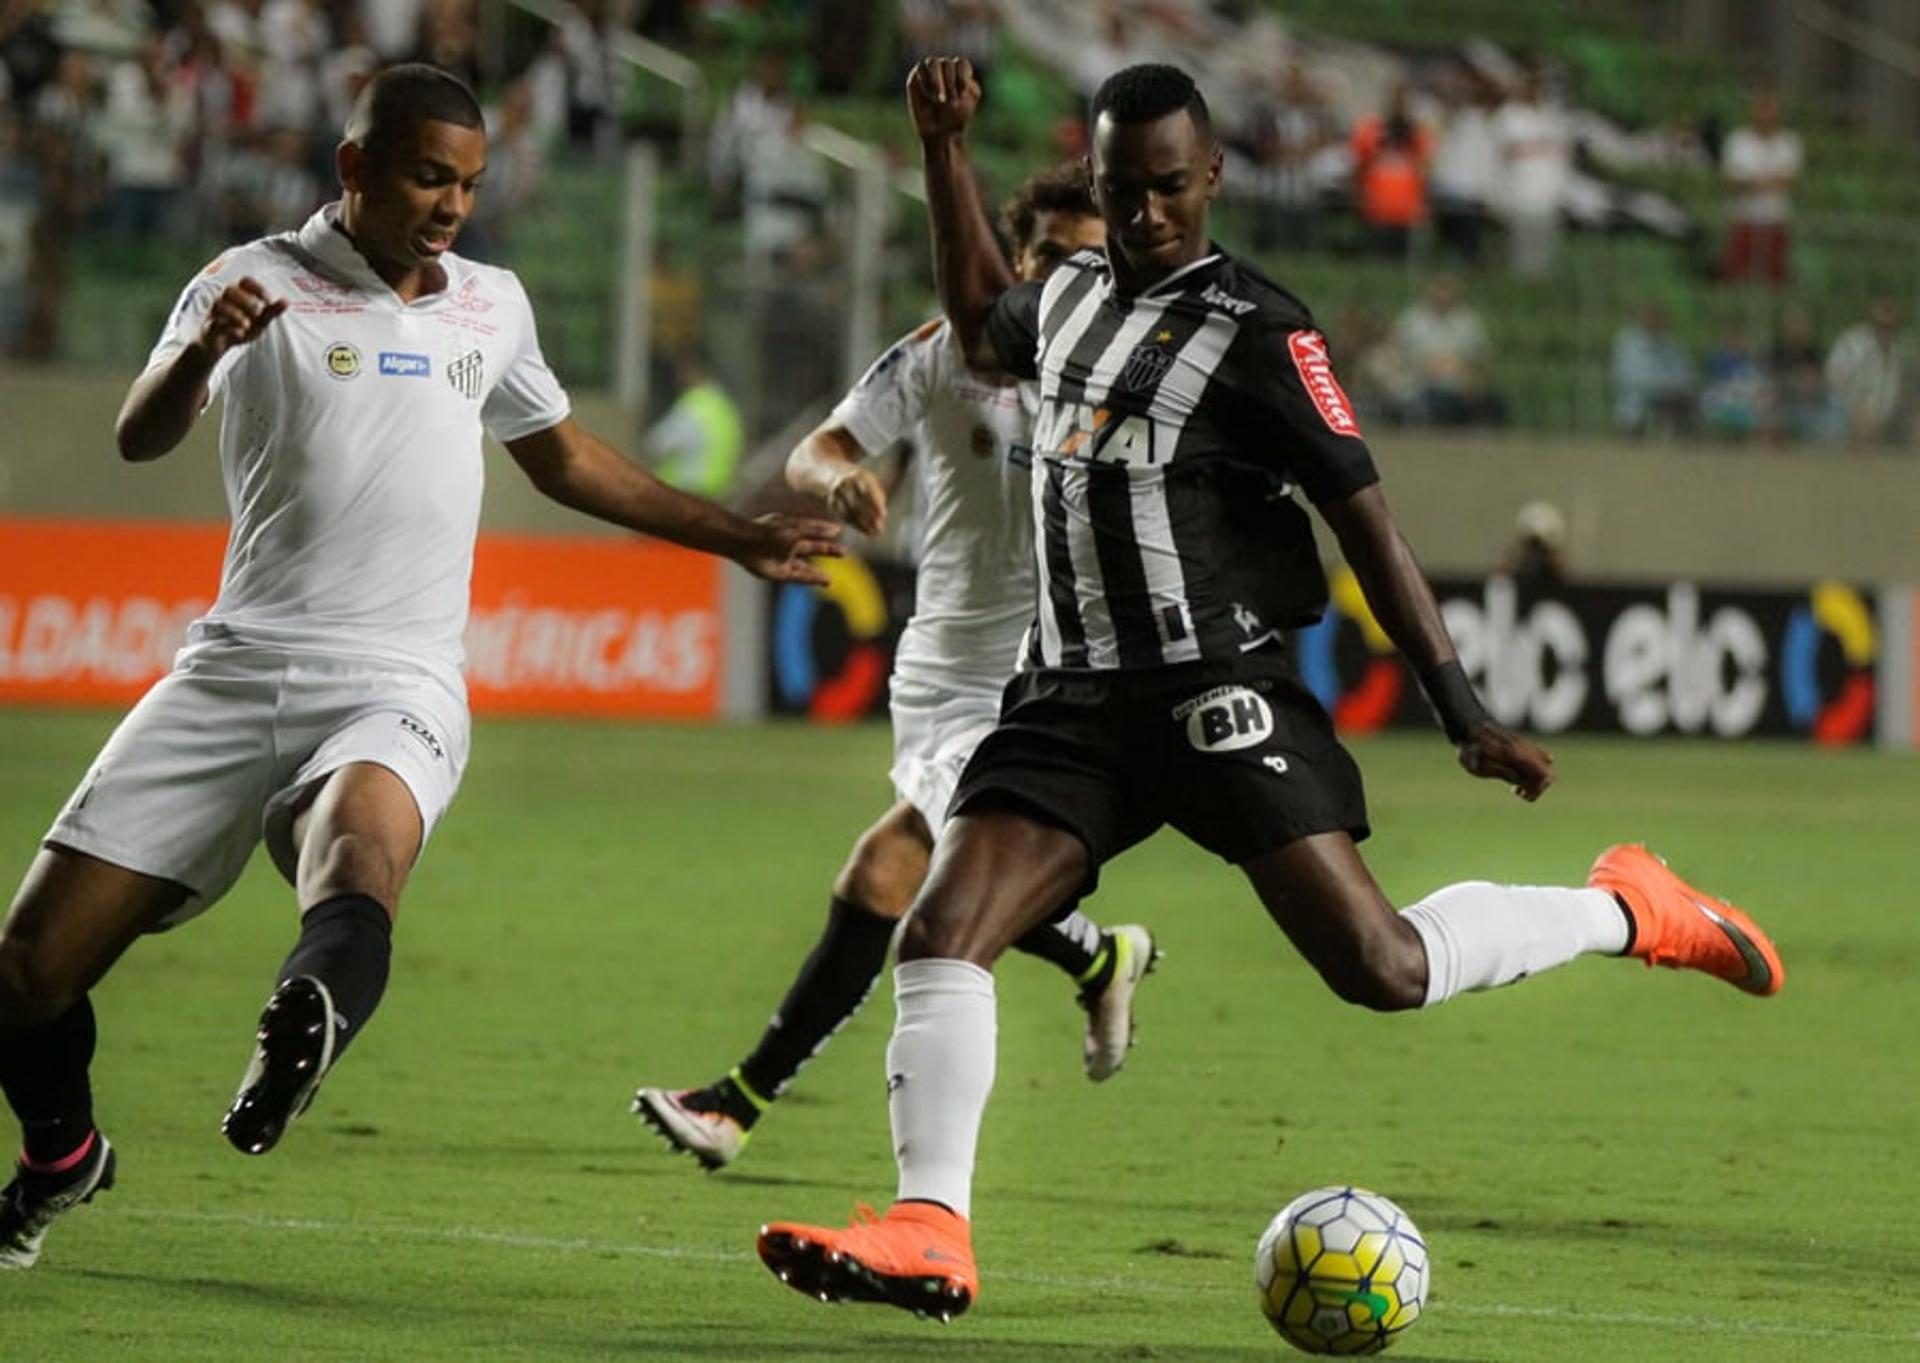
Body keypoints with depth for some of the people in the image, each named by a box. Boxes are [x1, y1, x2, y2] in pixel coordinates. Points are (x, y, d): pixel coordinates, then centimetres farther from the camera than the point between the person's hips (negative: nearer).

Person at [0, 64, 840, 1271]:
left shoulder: (494, 305, 16)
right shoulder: (263, 282, 1)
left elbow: (565, 459, 35)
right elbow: (140, 438, -15)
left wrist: (738, 537, 38)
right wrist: (200, 352, -37)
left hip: (397, 685, 1)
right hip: (237, 668, -1)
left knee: (360, 852, -36)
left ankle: (304, 1031, -65)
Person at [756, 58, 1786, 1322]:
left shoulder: (1257, 331, -7)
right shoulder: (1072, 295, 14)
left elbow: (1365, 518, -8)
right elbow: (980, 319, 39)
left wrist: (1466, 714, -13)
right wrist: (945, 148, 29)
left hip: (1220, 692, -6)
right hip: (1075, 697, 6)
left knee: (1383, 968, -11)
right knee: (938, 934, -14)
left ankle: (1628, 910, 13)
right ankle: (931, 1234, -16)